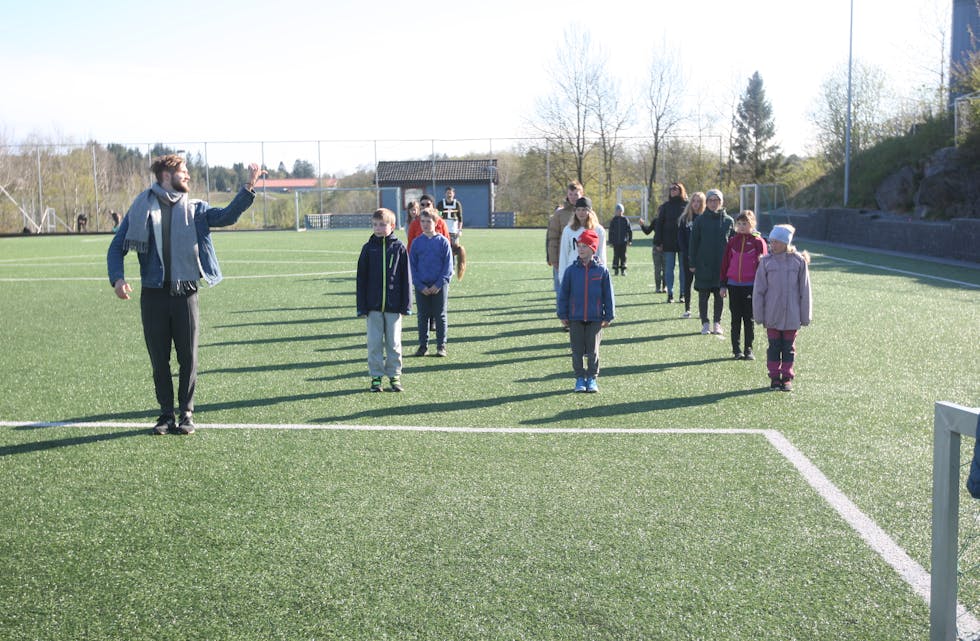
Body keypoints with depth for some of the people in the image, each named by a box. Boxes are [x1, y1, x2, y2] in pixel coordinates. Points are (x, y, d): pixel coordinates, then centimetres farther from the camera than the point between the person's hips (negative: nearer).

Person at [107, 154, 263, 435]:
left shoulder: (194, 209, 8)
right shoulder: (141, 209, 4)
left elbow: (227, 216, -7)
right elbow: (116, 247, 6)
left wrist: (249, 188, -19)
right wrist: (117, 278, -11)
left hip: (185, 293, 1)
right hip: (153, 295, -1)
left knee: (188, 358, 3)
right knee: (159, 359, 6)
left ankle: (186, 413, 16)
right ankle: (166, 414, 18)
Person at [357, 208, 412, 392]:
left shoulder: (399, 248, -1)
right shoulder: (368, 248, 2)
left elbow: (406, 278, 1)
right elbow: (361, 279, 3)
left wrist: (406, 305, -3)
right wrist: (362, 306, -2)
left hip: (393, 306, -1)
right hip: (373, 306, 1)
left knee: (394, 343, 7)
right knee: (374, 342, 4)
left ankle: (395, 375, 17)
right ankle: (376, 376, 13)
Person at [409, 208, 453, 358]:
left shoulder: (443, 241, -3)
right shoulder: (417, 242, 3)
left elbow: (448, 265, -3)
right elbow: (412, 266, 2)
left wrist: (439, 284, -12)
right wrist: (420, 286, -8)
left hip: (439, 287, -2)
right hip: (421, 287, 2)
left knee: (440, 317, 4)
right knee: (422, 317, 7)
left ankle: (441, 346, 10)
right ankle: (423, 345, 15)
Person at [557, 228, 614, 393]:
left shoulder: (602, 270, -3)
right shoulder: (571, 270, -1)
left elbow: (608, 295, 2)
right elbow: (563, 294, 3)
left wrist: (608, 316, 0)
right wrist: (563, 315, 1)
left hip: (595, 318, -1)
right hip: (575, 318, 1)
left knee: (592, 351, 4)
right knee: (577, 350, 6)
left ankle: (592, 378, 17)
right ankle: (580, 379, 17)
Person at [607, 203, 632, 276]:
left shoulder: (625, 220, 2)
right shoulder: (613, 220, 3)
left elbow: (630, 230, 5)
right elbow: (610, 231, 6)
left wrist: (630, 240, 0)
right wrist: (610, 241, 2)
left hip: (623, 242, 0)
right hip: (615, 242, 0)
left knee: (623, 256, 2)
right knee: (616, 256, 0)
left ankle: (623, 270, 9)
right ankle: (616, 270, 7)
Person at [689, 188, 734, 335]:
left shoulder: (728, 221, 4)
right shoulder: (700, 220, 1)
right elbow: (693, 242, 1)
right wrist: (693, 264, -3)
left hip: (722, 266, 1)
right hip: (703, 265, -1)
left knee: (719, 296, 6)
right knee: (703, 295, 3)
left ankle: (717, 323, 16)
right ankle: (705, 324, 13)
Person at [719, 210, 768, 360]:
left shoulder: (758, 241, -2)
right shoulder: (732, 241, 7)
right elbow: (725, 263, 10)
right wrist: (723, 285, 7)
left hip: (751, 286, -3)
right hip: (733, 285, 3)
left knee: (749, 319, 5)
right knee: (735, 319, 7)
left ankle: (749, 350, 12)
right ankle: (736, 349, 14)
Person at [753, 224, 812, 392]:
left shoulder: (799, 261, -5)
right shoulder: (766, 262, -3)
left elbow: (804, 290, 0)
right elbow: (758, 290, 0)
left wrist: (805, 315, 1)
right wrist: (759, 315, -1)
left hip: (791, 316, -1)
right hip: (772, 315, 1)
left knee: (789, 348, 8)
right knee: (774, 346, 7)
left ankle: (787, 377, 17)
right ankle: (774, 377, 16)